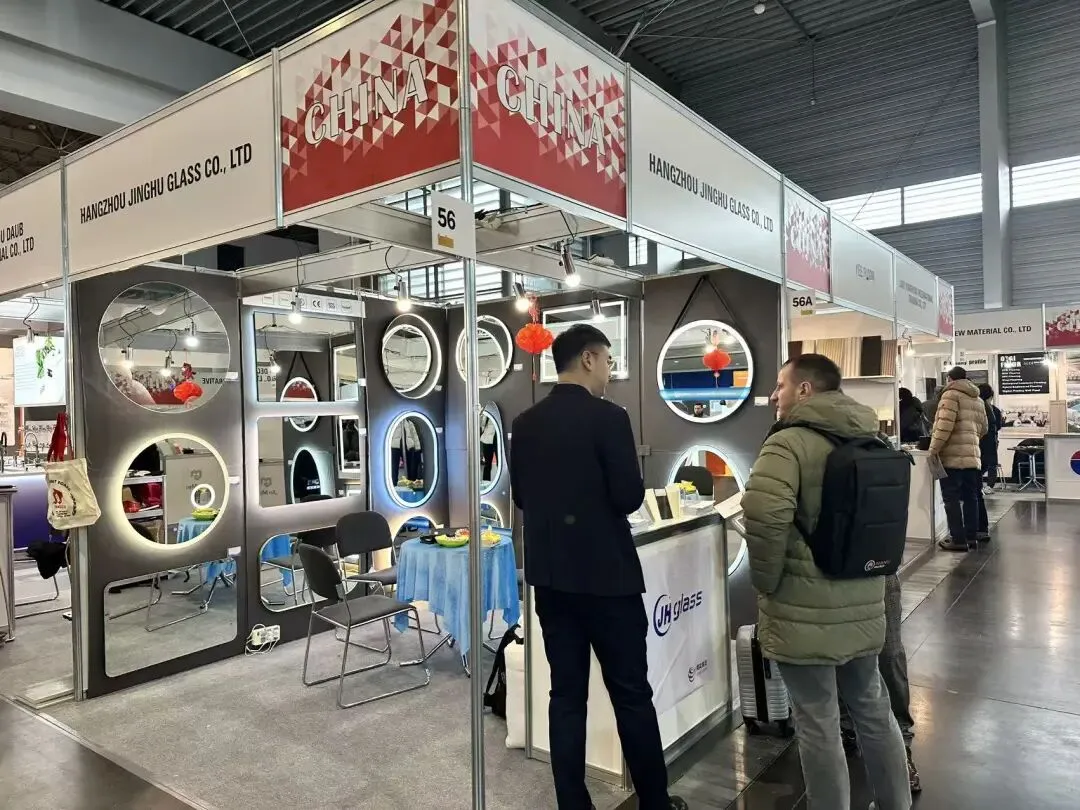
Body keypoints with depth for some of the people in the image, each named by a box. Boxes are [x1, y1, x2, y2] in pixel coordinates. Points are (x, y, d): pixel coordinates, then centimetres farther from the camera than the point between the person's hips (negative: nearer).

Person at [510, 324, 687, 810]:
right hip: (606, 575, -5)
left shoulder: (525, 425, 4)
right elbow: (629, 497, -16)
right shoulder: (607, 417, -14)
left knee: (566, 693, 12)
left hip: (549, 575, 6)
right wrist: (603, 495, 4)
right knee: (632, 693, 9)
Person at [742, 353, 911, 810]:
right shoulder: (871, 442, 9)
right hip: (863, 606, 8)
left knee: (818, 727, 7)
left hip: (806, 614, -8)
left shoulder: (790, 441, -17)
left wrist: (765, 580, -17)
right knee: (873, 712, 23)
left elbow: (764, 514, -31)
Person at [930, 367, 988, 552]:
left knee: (951, 499, -3)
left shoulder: (951, 394, -6)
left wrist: (934, 449, -12)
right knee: (970, 497, 11)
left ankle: (958, 539, -3)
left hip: (952, 456, -8)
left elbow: (945, 425, -16)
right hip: (972, 456, 8)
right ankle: (972, 537, 16)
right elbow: (983, 428, 21)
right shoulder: (978, 400, 19)